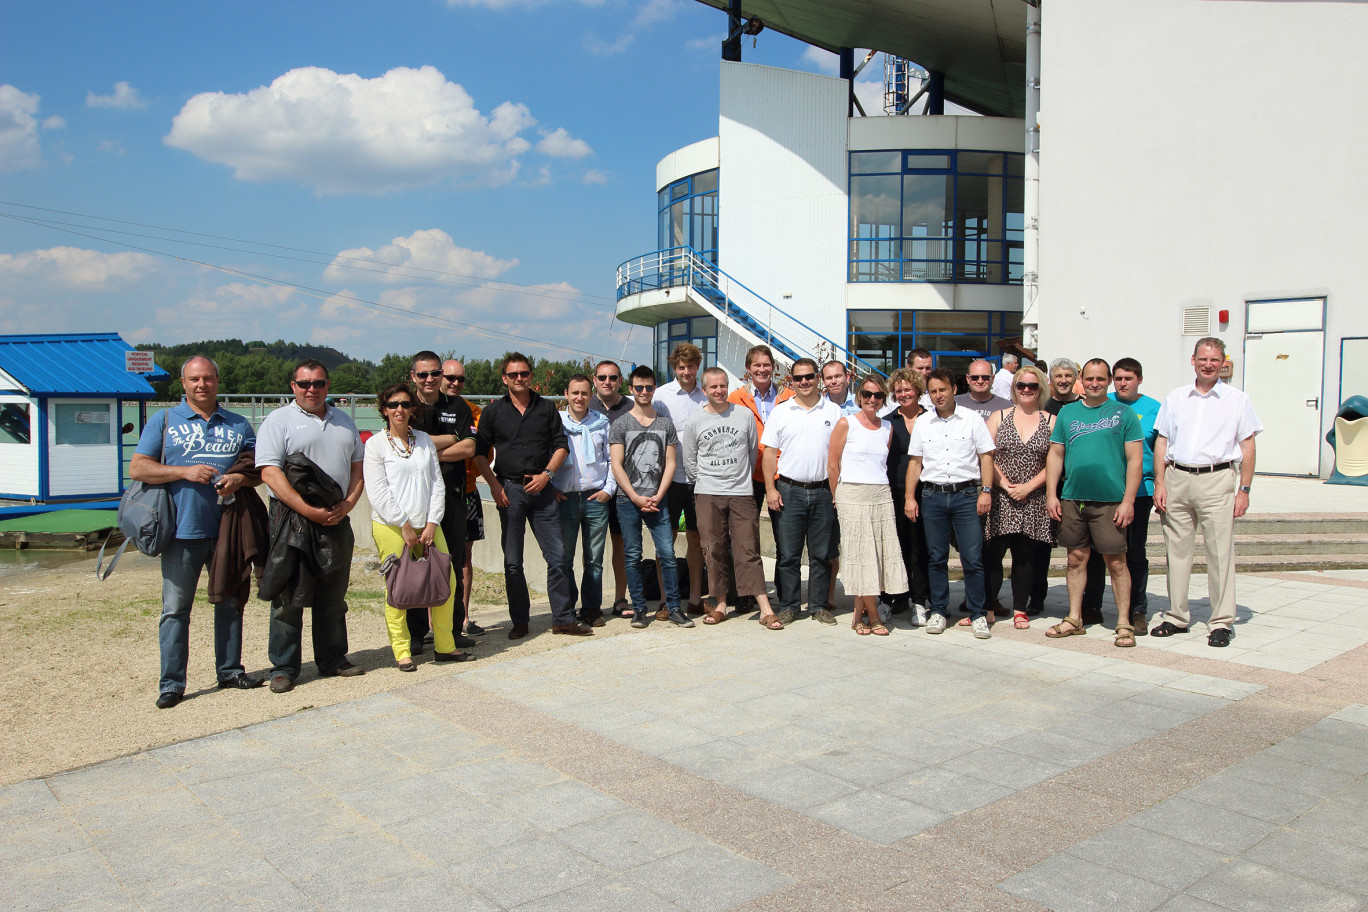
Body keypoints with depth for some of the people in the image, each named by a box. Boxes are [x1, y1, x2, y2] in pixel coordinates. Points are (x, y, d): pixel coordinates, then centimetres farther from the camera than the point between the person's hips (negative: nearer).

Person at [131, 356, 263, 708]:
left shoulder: (238, 424, 13)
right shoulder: (164, 421, 6)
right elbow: (137, 468, -1)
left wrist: (240, 478, -11)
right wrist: (185, 471, -13)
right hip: (182, 531, -3)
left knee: (231, 602, 10)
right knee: (176, 608, -1)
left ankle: (230, 670, 22)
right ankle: (171, 682, 6)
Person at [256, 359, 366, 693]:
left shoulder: (343, 421, 16)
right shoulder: (279, 420, -2)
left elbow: (358, 465, 16)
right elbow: (270, 472, -12)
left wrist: (348, 503, -2)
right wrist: (309, 510, -18)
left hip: (337, 520, 5)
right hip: (293, 521, -5)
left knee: (333, 596, 12)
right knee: (289, 597, -1)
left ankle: (333, 659, 22)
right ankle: (283, 668, 8)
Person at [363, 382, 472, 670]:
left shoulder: (425, 440, 13)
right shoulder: (376, 444, 1)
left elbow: (437, 483, 10)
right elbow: (377, 492, -7)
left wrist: (432, 523, -2)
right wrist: (404, 526, -11)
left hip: (427, 525, 4)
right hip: (390, 527, -4)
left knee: (447, 581, 2)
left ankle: (445, 647, 14)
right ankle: (402, 652, 9)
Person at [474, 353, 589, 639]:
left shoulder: (546, 408, 10)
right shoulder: (493, 411, 7)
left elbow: (560, 445, 9)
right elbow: (480, 452, 6)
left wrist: (546, 474, -5)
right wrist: (494, 484, -5)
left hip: (541, 488, 1)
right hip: (509, 490, 0)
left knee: (556, 556, -2)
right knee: (512, 562, 4)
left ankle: (563, 618, 7)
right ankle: (519, 620, 15)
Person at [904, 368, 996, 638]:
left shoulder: (972, 419, 4)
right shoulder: (922, 422, 10)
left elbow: (986, 456, 3)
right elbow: (915, 461, 12)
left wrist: (986, 490, -7)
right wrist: (909, 497, 5)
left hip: (966, 495, -2)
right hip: (933, 496, 2)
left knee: (973, 558, -3)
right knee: (937, 558, 8)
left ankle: (978, 614, 5)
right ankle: (938, 611, 18)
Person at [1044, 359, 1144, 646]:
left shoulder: (1123, 414, 3)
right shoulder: (1067, 412, 12)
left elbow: (1135, 459, 0)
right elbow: (1055, 454, 12)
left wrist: (1128, 501, -8)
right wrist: (1051, 494, 3)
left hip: (1110, 501, -3)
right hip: (1072, 499, 3)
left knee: (1116, 562, -1)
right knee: (1076, 559, 10)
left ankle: (1124, 623, 7)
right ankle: (1074, 619, 18)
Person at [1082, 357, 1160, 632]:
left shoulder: (1153, 408, 5)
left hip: (1138, 490, -1)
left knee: (1135, 552, 5)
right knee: (1094, 550, 6)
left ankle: (1137, 611, 15)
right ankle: (1091, 607, 18)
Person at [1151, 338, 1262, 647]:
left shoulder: (1237, 400, 6)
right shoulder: (1174, 398, 13)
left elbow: (1248, 447, 5)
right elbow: (1161, 442, 12)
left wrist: (1244, 490, -3)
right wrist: (1159, 483, 3)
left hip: (1217, 480, -2)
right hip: (1177, 478, 3)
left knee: (1220, 552, -3)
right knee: (1176, 550, 7)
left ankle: (1221, 622, 5)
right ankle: (1176, 616, 16)